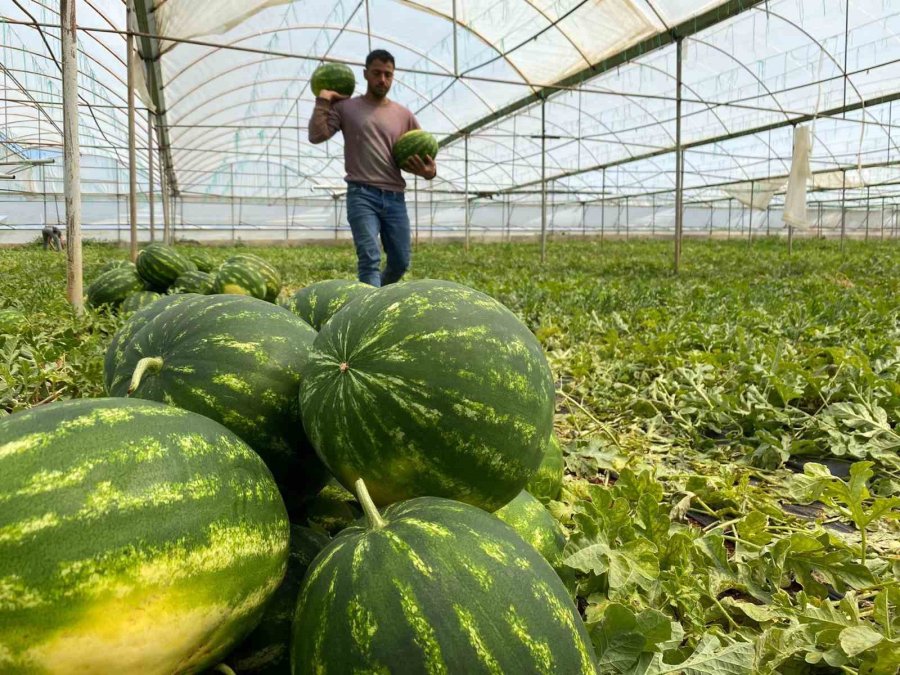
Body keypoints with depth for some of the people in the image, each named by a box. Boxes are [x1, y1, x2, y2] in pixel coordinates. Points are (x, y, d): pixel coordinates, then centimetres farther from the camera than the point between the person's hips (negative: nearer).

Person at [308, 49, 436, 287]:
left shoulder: (404, 115, 14)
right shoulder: (346, 107, 8)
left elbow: (425, 155, 17)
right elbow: (316, 136, -1)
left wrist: (429, 171, -5)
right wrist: (323, 101, -2)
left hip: (395, 197, 4)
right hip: (362, 195, -3)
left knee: (400, 262, 8)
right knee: (370, 259, -16)